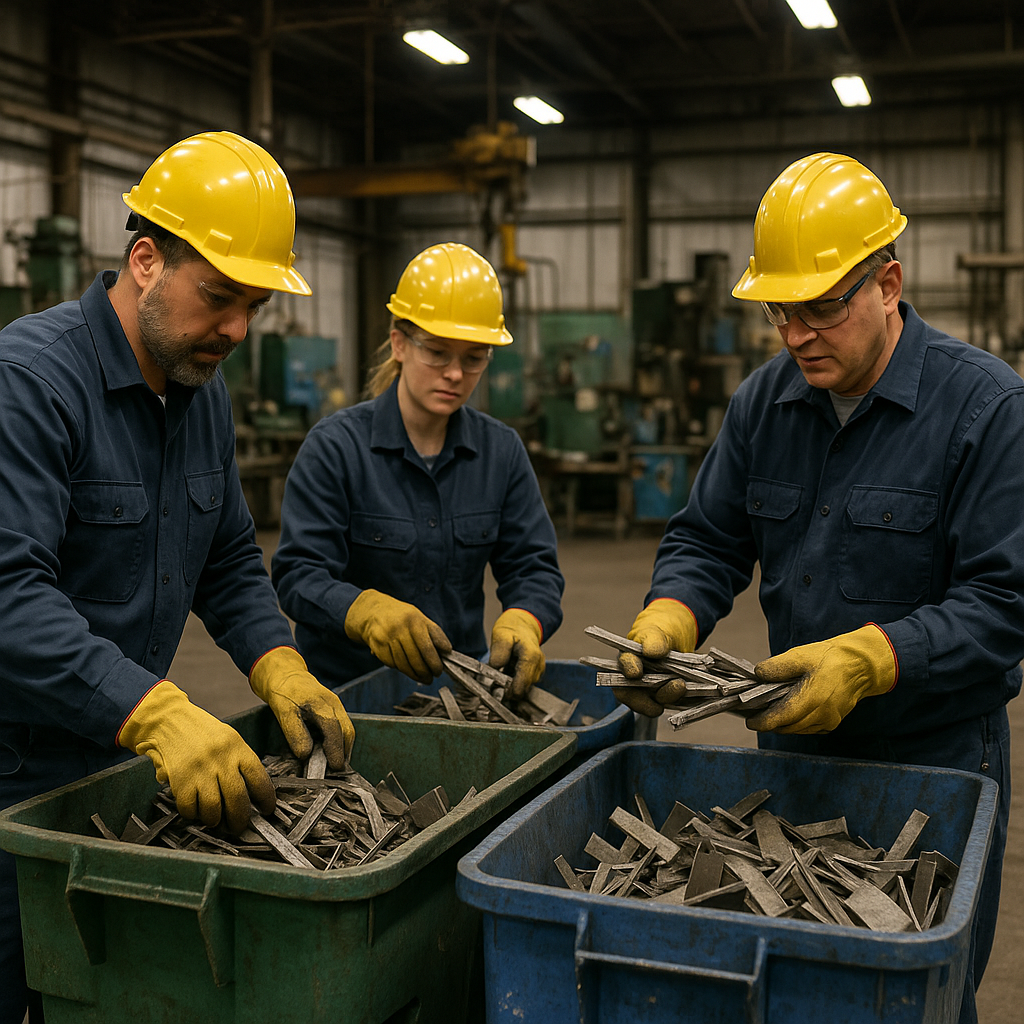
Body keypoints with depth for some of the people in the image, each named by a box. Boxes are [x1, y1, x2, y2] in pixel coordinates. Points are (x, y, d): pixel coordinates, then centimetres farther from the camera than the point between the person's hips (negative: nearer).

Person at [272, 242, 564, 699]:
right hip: (345, 685, -3)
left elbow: (533, 568, 6)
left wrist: (520, 623, -17)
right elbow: (297, 575, -11)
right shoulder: (335, 446, -5)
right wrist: (370, 611, -31)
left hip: (459, 689, 3)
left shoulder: (502, 451, 8)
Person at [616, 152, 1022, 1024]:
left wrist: (865, 660, -31)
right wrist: (665, 623, -16)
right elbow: (708, 540, 5)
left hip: (935, 760, -4)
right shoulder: (764, 401, 2)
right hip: (790, 740, 5)